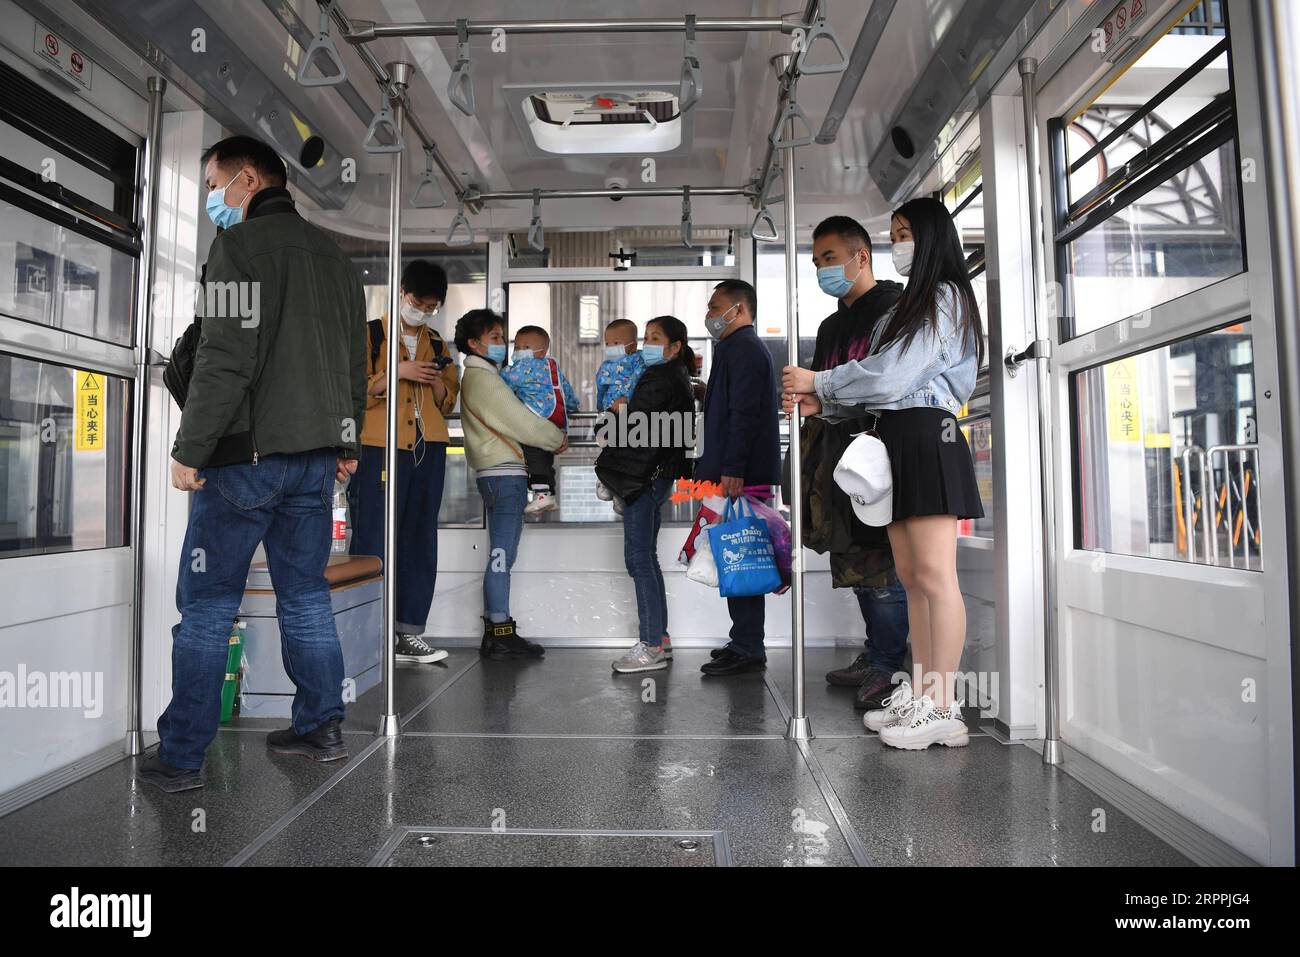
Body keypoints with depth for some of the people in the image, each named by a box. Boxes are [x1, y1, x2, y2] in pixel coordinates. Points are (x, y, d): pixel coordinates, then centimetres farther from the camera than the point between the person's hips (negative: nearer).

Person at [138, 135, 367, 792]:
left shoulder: (240, 244, -6)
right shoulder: (331, 255, 17)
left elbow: (225, 359, -16)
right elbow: (356, 361, 19)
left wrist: (189, 450, -11)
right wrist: (346, 443, 23)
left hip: (248, 453, -7)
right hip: (316, 454, 7)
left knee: (207, 603, 2)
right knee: (305, 597, 13)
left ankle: (181, 756, 10)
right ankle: (321, 730, 19)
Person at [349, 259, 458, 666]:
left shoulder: (436, 342, 17)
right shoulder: (371, 333, 5)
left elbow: (449, 401, 20)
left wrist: (439, 381, -2)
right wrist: (398, 372, -14)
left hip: (428, 449, 5)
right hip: (381, 448, -4)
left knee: (420, 541, 5)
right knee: (374, 540, -5)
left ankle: (408, 634, 11)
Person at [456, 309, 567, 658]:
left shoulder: (482, 377, 22)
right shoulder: (481, 378, -10)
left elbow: (509, 421, 21)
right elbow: (522, 422, -12)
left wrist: (548, 437, 10)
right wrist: (559, 438, 2)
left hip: (500, 474, 10)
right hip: (503, 474, -10)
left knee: (501, 557, 10)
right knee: (501, 556, -8)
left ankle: (496, 632, 16)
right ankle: (500, 634, -4)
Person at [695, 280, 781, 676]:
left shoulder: (742, 348, -9)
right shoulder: (745, 347, 24)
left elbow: (743, 414, -18)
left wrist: (732, 470, -22)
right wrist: (710, 464, 22)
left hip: (741, 475, -11)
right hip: (743, 473, 11)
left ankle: (747, 650, -1)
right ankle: (746, 643, 22)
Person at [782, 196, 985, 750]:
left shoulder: (945, 297, -2)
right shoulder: (910, 305, 25)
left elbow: (892, 375, -13)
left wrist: (818, 382, -4)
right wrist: (821, 405, 8)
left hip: (927, 437, -9)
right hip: (895, 439, 9)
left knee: (934, 574, -10)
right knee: (911, 577, 8)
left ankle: (945, 710, -5)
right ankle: (921, 695, 14)